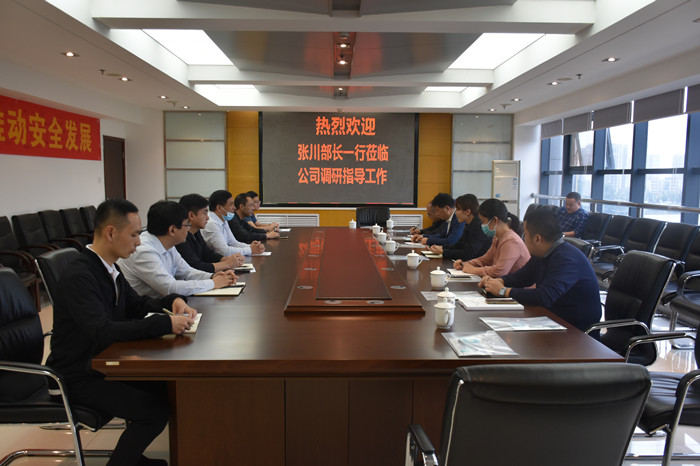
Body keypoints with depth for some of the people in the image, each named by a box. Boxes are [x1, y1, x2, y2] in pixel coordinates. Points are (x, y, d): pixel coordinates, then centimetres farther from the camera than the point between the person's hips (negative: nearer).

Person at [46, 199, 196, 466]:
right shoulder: (79, 276, -25)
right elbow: (102, 331, -35)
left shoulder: (109, 267, 3)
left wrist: (172, 301, -4)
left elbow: (135, 304, 15)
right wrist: (166, 324, -36)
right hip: (79, 378, -9)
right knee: (155, 409, -20)